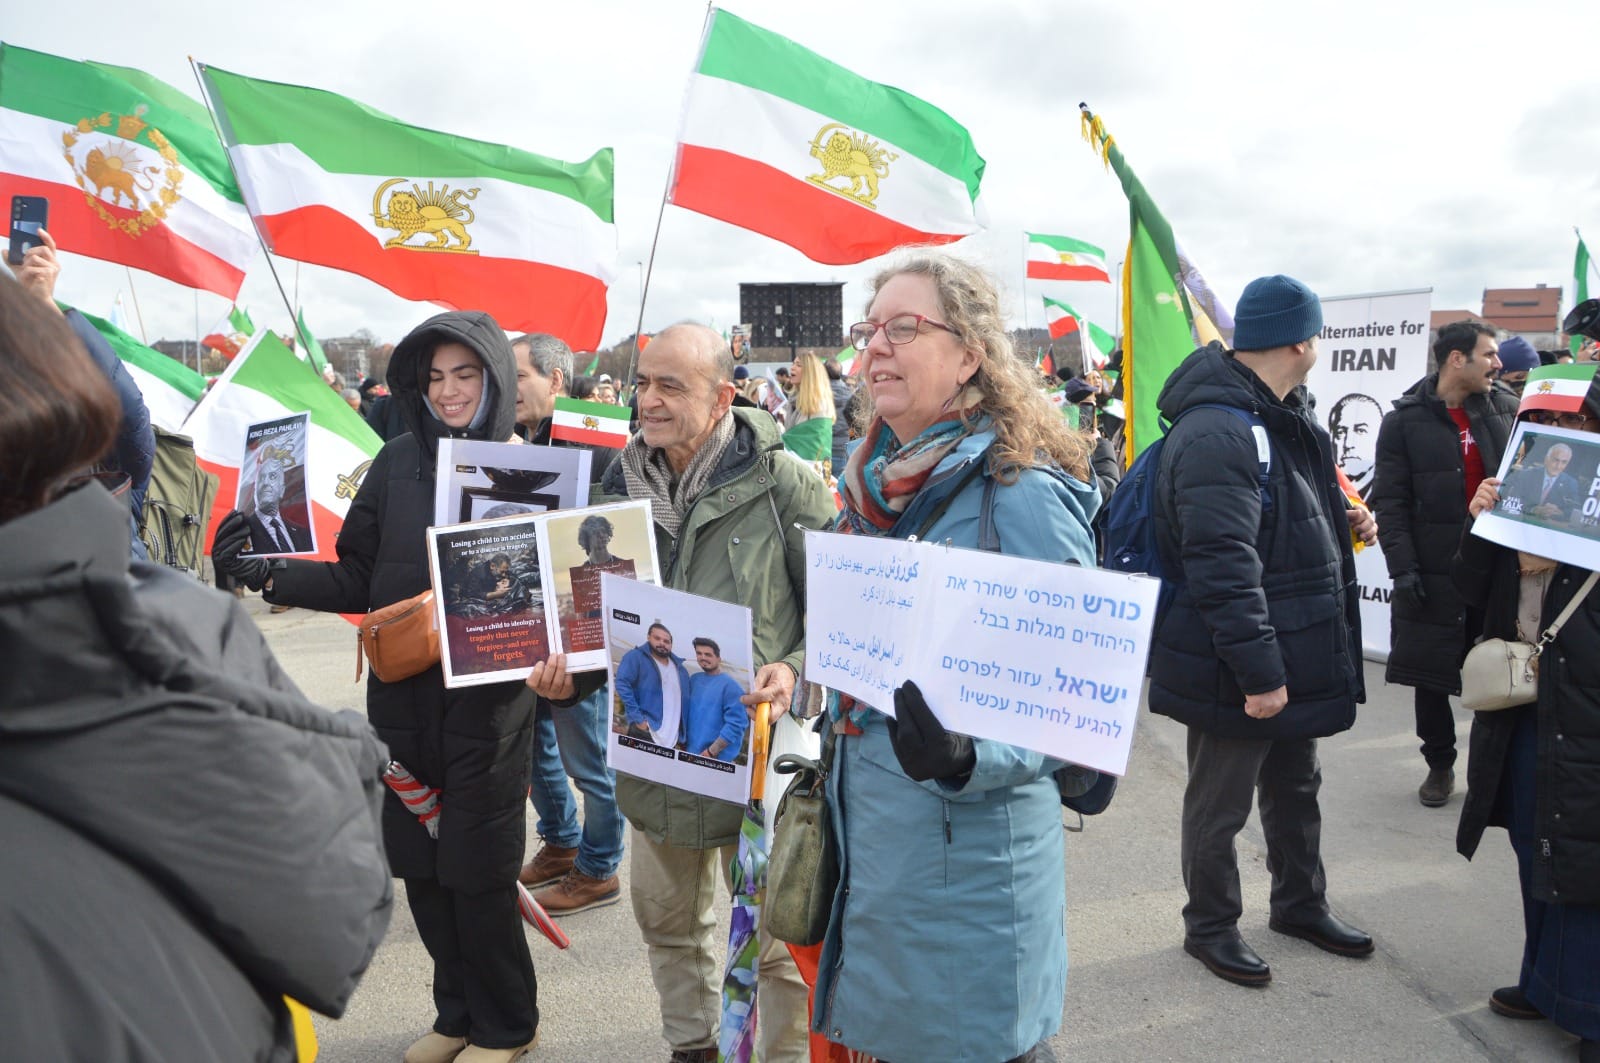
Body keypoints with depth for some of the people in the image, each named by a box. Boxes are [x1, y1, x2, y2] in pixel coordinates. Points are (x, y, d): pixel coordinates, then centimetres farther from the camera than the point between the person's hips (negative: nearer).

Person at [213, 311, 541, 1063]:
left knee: (477, 872, 4)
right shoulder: (397, 464, 3)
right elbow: (358, 581, 5)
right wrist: (266, 572, -7)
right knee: (420, 867, 12)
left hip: (487, 700, -4)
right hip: (401, 696, 4)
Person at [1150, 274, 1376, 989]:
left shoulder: (1280, 420, 10)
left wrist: (1340, 526, 14)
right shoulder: (1217, 435, -25)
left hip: (1291, 662, 10)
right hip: (1235, 678, -10)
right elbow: (1224, 568, -30)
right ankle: (1210, 926, 29)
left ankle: (1300, 904, 45)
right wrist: (1259, 673, -27)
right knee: (1219, 805, 9)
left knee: (1295, 788, 25)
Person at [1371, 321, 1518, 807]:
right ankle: (1440, 764, 24)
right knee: (1430, 675, 7)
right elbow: (1389, 501, -5)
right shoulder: (1406, 420, -2)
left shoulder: (1509, 410, 6)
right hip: (1433, 572, -2)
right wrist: (1402, 566, -11)